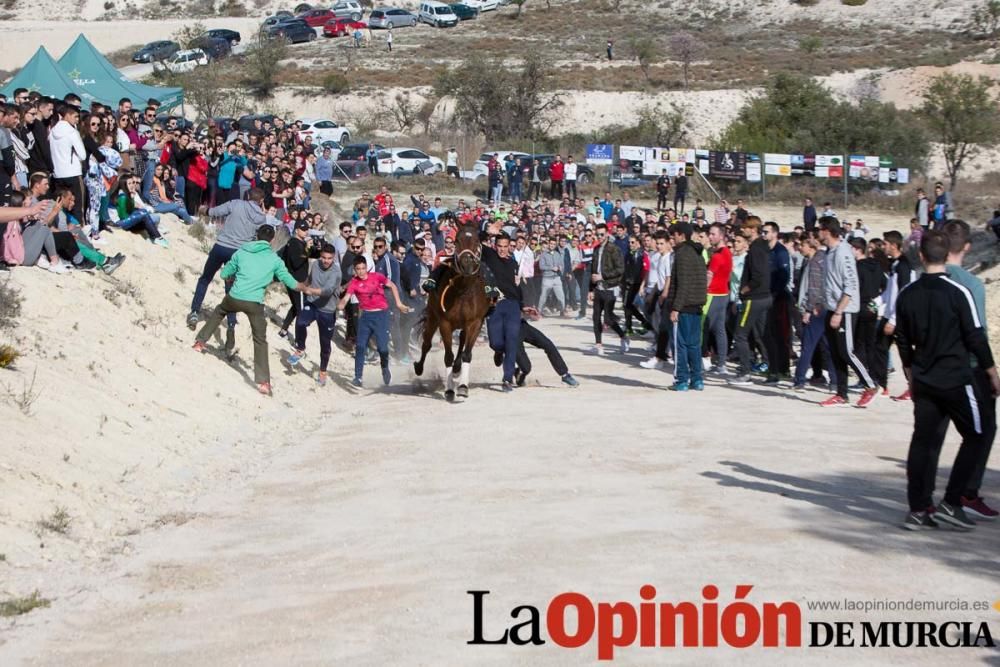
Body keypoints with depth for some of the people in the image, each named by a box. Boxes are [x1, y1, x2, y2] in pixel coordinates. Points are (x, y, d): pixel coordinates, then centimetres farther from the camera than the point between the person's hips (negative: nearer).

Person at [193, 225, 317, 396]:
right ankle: (263, 381, 3)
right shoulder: (275, 259, 5)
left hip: (234, 298, 1)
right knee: (260, 340, 11)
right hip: (255, 303, -1)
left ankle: (200, 342, 39)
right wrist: (308, 289, 18)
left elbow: (224, 274, 15)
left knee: (218, 311, 36)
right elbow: (291, 282, 4)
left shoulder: (241, 252, 8)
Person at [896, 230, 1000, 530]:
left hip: (923, 382, 5)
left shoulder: (907, 295, 3)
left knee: (923, 441, 8)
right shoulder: (958, 292, -12)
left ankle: (919, 509, 7)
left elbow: (903, 341, 12)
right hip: (957, 379, -5)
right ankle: (950, 503, 1)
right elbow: (976, 337, -9)